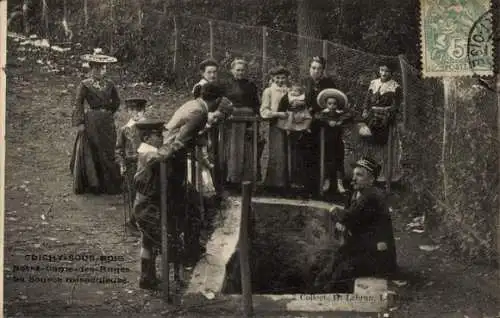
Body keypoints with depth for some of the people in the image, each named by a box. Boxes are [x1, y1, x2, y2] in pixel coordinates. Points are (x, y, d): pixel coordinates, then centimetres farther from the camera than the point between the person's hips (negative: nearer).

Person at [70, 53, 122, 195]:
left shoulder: (109, 84, 6)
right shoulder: (85, 85, -6)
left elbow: (116, 102, 20)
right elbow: (78, 105, -7)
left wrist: (109, 112, 11)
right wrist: (80, 123, -12)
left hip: (107, 123, 4)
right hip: (91, 123, -4)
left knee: (107, 154, 7)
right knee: (90, 153, 0)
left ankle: (109, 185, 14)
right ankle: (91, 184, 10)